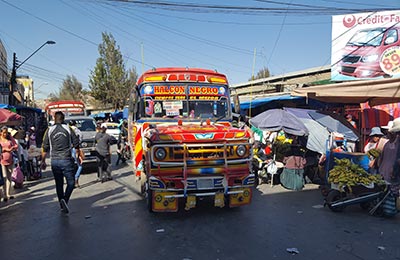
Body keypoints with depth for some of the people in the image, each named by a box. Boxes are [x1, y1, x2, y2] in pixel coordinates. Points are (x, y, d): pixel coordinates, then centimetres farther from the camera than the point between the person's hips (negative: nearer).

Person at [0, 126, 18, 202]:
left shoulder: (10, 138, 7)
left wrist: (12, 148, -10)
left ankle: (8, 194, 18)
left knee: (9, 177, 10)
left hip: (10, 160, 4)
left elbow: (16, 145, 8)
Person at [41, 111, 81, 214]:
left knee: (59, 183, 12)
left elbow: (45, 148, 3)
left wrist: (43, 161, 10)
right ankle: (65, 199, -17)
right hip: (67, 159, -2)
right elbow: (76, 144, 1)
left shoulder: (49, 130, 2)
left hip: (54, 160, 2)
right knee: (71, 182, 6)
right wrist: (78, 155, 14)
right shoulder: (68, 129, -1)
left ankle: (62, 205, 18)